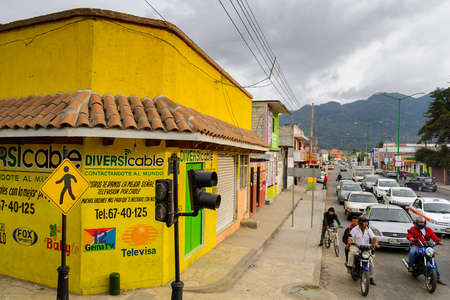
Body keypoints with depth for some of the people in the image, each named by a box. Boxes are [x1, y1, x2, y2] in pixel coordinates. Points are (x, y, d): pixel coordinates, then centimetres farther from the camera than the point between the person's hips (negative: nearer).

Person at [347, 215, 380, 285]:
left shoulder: (368, 230, 7)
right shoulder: (355, 229, -3)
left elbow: (373, 237, -3)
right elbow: (350, 237, -9)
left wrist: (376, 243, -24)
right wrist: (349, 241, -33)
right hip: (356, 246, -3)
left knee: (371, 261, -9)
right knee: (352, 252, -36)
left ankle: (371, 278, 6)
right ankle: (349, 267, -26)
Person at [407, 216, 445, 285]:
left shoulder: (428, 229, 15)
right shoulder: (413, 228, 5)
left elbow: (433, 236, 1)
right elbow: (409, 235, -11)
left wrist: (438, 241, -20)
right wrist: (411, 238, -35)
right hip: (416, 246, -4)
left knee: (433, 260, -5)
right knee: (412, 252, -36)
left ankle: (438, 278, 5)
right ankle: (410, 266, -16)